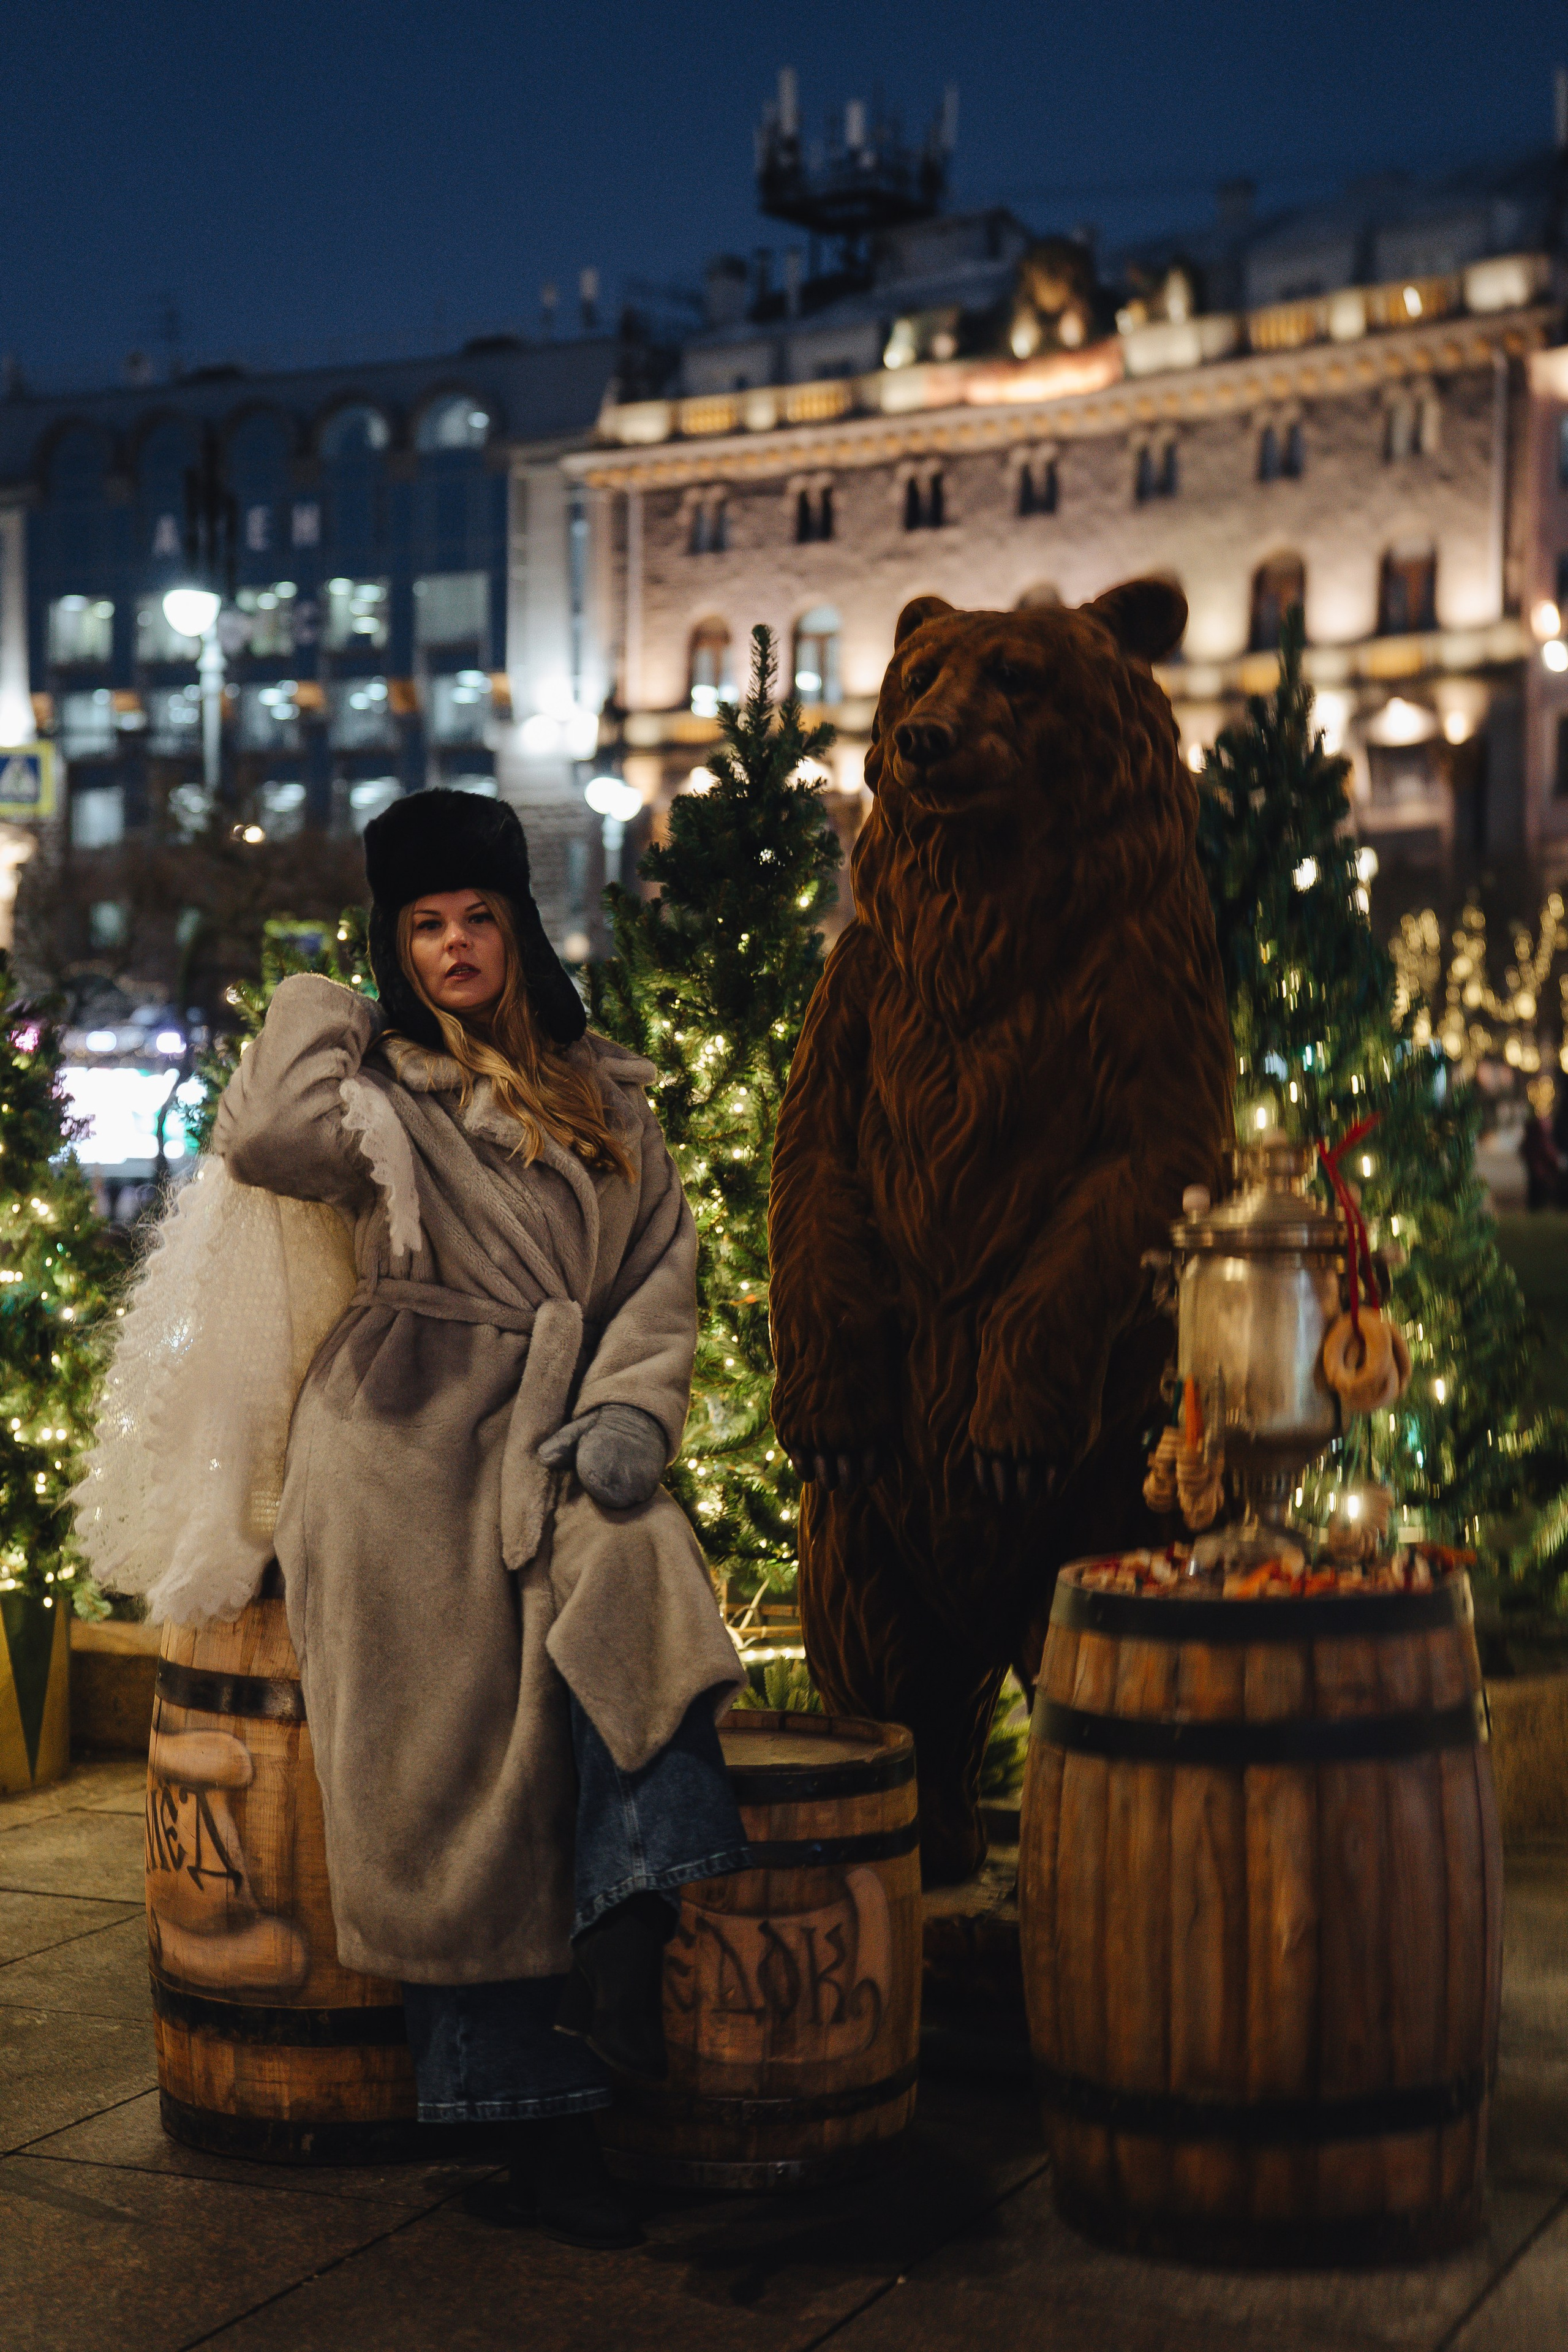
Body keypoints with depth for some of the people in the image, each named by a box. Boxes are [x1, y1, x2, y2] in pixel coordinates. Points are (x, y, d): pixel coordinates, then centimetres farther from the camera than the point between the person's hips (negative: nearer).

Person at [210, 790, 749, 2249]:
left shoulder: (608, 1100, 20)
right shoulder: (377, 1092, 9)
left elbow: (662, 1273, 12)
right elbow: (265, 1139, -15)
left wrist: (631, 1407, -7)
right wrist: (321, 1013, 4)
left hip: (554, 1447, 3)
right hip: (406, 1445, -3)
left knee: (637, 1581, -31)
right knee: (455, 1760, -10)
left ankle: (624, 1943, -34)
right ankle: (530, 2116, -5)